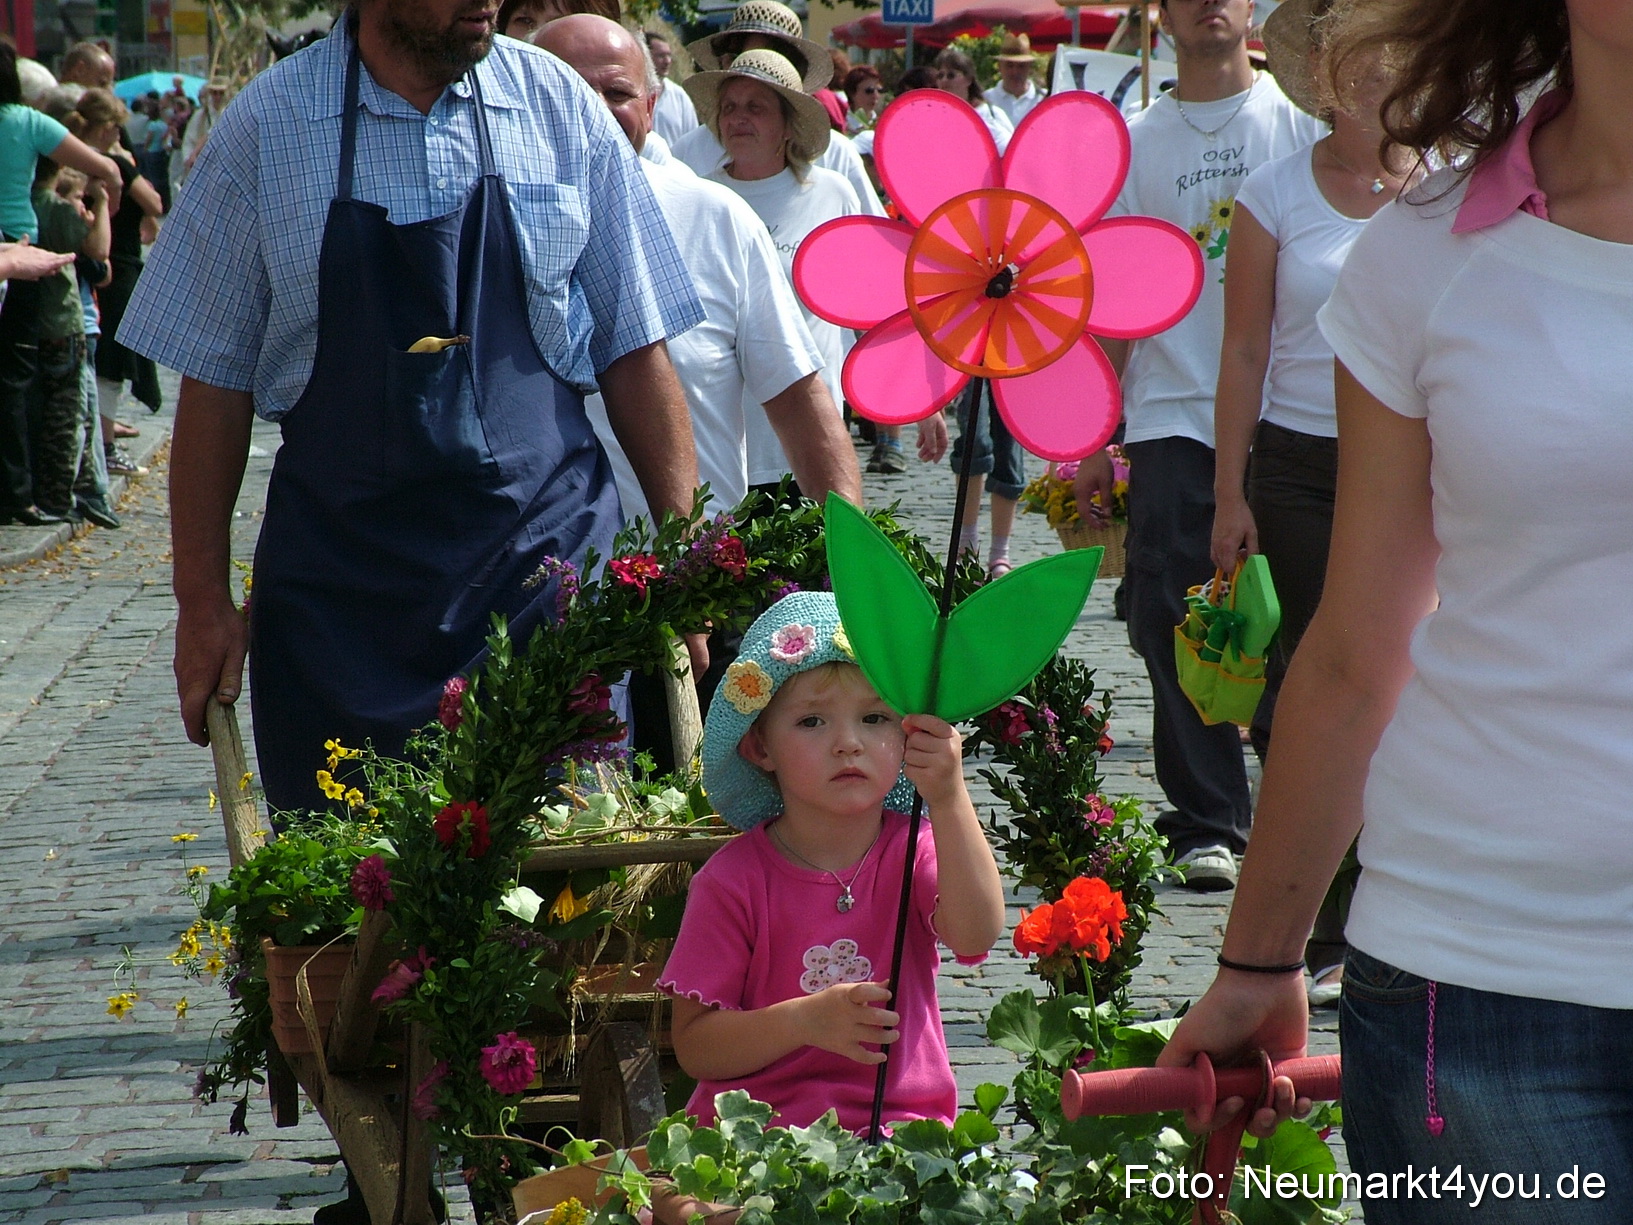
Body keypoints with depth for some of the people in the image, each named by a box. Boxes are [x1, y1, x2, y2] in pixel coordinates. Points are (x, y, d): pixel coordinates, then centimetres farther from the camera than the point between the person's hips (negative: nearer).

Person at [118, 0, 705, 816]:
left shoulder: (560, 109, 3)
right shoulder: (264, 129, 0)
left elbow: (634, 351, 6)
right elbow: (214, 381, 3)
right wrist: (203, 600, 2)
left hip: (551, 556, 1)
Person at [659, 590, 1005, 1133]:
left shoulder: (913, 853, 2)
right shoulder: (732, 881, -2)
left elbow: (976, 934, -20)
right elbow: (693, 1047, -4)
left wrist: (950, 800, -32)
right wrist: (805, 1021, -20)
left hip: (901, 1126, 1)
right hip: (759, 1129, -1)